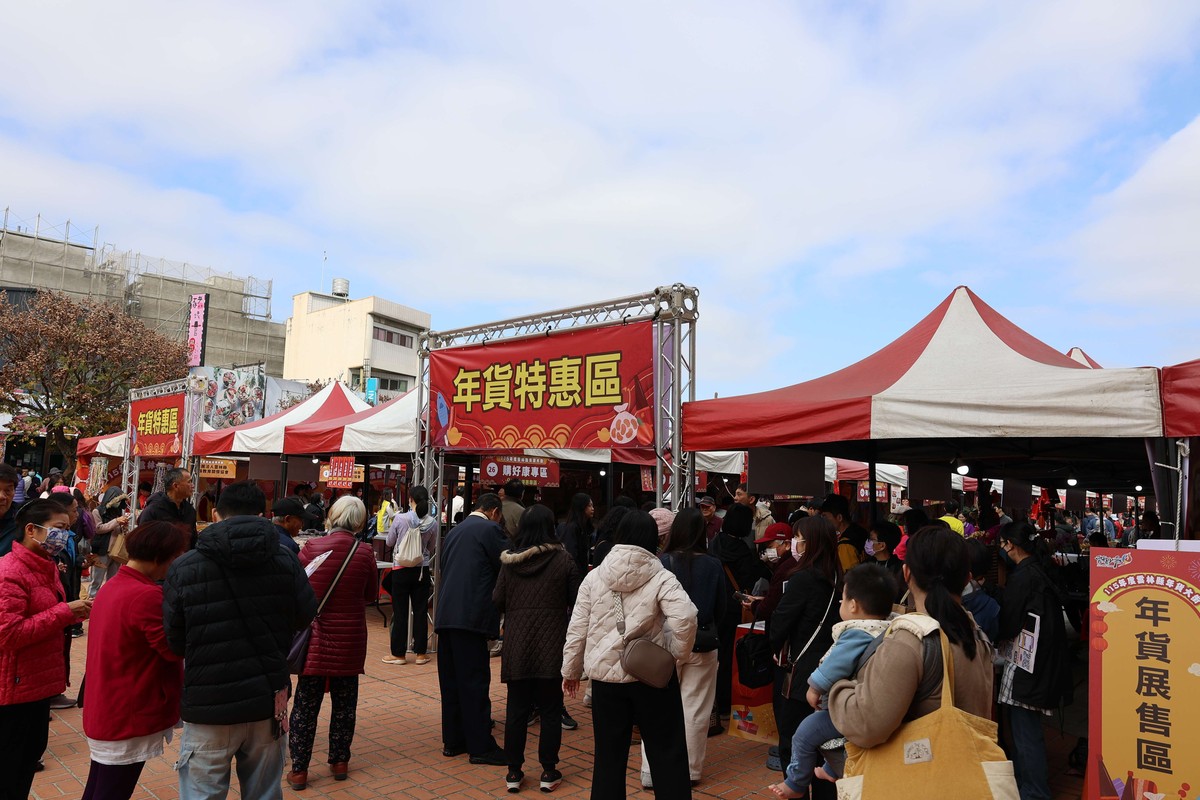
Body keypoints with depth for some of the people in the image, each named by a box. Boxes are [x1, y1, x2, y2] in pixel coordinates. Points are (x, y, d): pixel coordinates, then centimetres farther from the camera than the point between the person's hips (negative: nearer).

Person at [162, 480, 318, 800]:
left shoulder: (183, 568, -10)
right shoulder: (285, 561, -7)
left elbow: (174, 641, -1)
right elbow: (304, 616, 4)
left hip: (208, 705, -2)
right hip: (269, 701, 2)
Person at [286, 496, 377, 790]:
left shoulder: (310, 547, -12)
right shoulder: (364, 553, -10)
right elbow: (370, 595, 2)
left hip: (316, 636, 0)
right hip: (350, 638, 1)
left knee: (306, 705, 9)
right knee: (344, 703, 15)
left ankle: (299, 769, 15)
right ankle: (339, 761, 25)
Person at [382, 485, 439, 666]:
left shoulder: (400, 519, -13)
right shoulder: (433, 523, -7)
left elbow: (389, 542, 3)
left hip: (401, 570, -2)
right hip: (422, 569, 2)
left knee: (400, 612, 6)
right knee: (421, 611, 9)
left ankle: (399, 654, 13)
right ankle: (420, 653, 15)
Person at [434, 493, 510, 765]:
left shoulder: (455, 531, 20)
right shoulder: (490, 529, -5)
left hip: (446, 615, 8)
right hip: (471, 616, -8)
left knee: (451, 680, 13)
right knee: (475, 681, -3)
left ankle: (452, 741, 21)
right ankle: (480, 746, 2)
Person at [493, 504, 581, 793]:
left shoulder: (509, 560, -3)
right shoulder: (563, 560, -8)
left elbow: (497, 600, 0)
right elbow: (577, 600, -5)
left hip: (516, 645, 2)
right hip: (552, 645, -2)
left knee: (517, 708, 10)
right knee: (550, 709, 9)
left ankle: (514, 771, 17)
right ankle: (548, 771, 15)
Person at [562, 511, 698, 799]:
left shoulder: (594, 577, -1)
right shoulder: (661, 577, -9)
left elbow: (577, 629, 2)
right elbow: (685, 616, -25)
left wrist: (571, 670, 14)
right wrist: (676, 653, -8)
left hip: (605, 676, 2)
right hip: (651, 675, -2)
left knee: (609, 755, 15)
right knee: (667, 753, 11)